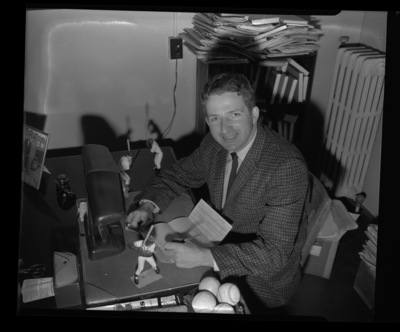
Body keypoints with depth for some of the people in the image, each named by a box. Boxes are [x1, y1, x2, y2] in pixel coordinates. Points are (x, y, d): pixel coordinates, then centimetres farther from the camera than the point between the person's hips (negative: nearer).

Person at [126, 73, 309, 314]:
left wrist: (204, 257, -35)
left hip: (260, 285, -5)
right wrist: (149, 206, -11)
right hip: (221, 254, 5)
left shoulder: (287, 167, -30)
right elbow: (179, 174, 6)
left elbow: (274, 252, -30)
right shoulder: (215, 144, -10)